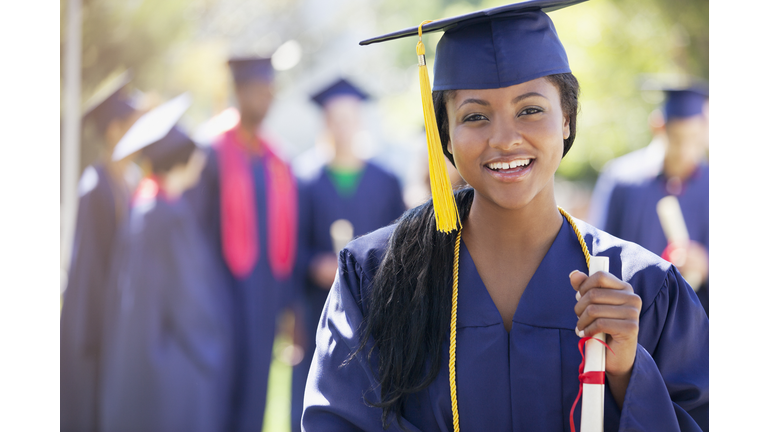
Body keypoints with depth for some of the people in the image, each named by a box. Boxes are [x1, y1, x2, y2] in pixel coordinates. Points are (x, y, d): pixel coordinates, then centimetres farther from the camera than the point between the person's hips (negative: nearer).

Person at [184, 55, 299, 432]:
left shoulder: (278, 163, 12)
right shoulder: (214, 156, -4)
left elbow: (286, 237, 13)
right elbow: (196, 227, -6)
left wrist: (287, 301, 11)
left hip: (266, 290, 5)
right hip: (226, 287, -5)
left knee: (254, 386, 7)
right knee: (222, 385, -6)